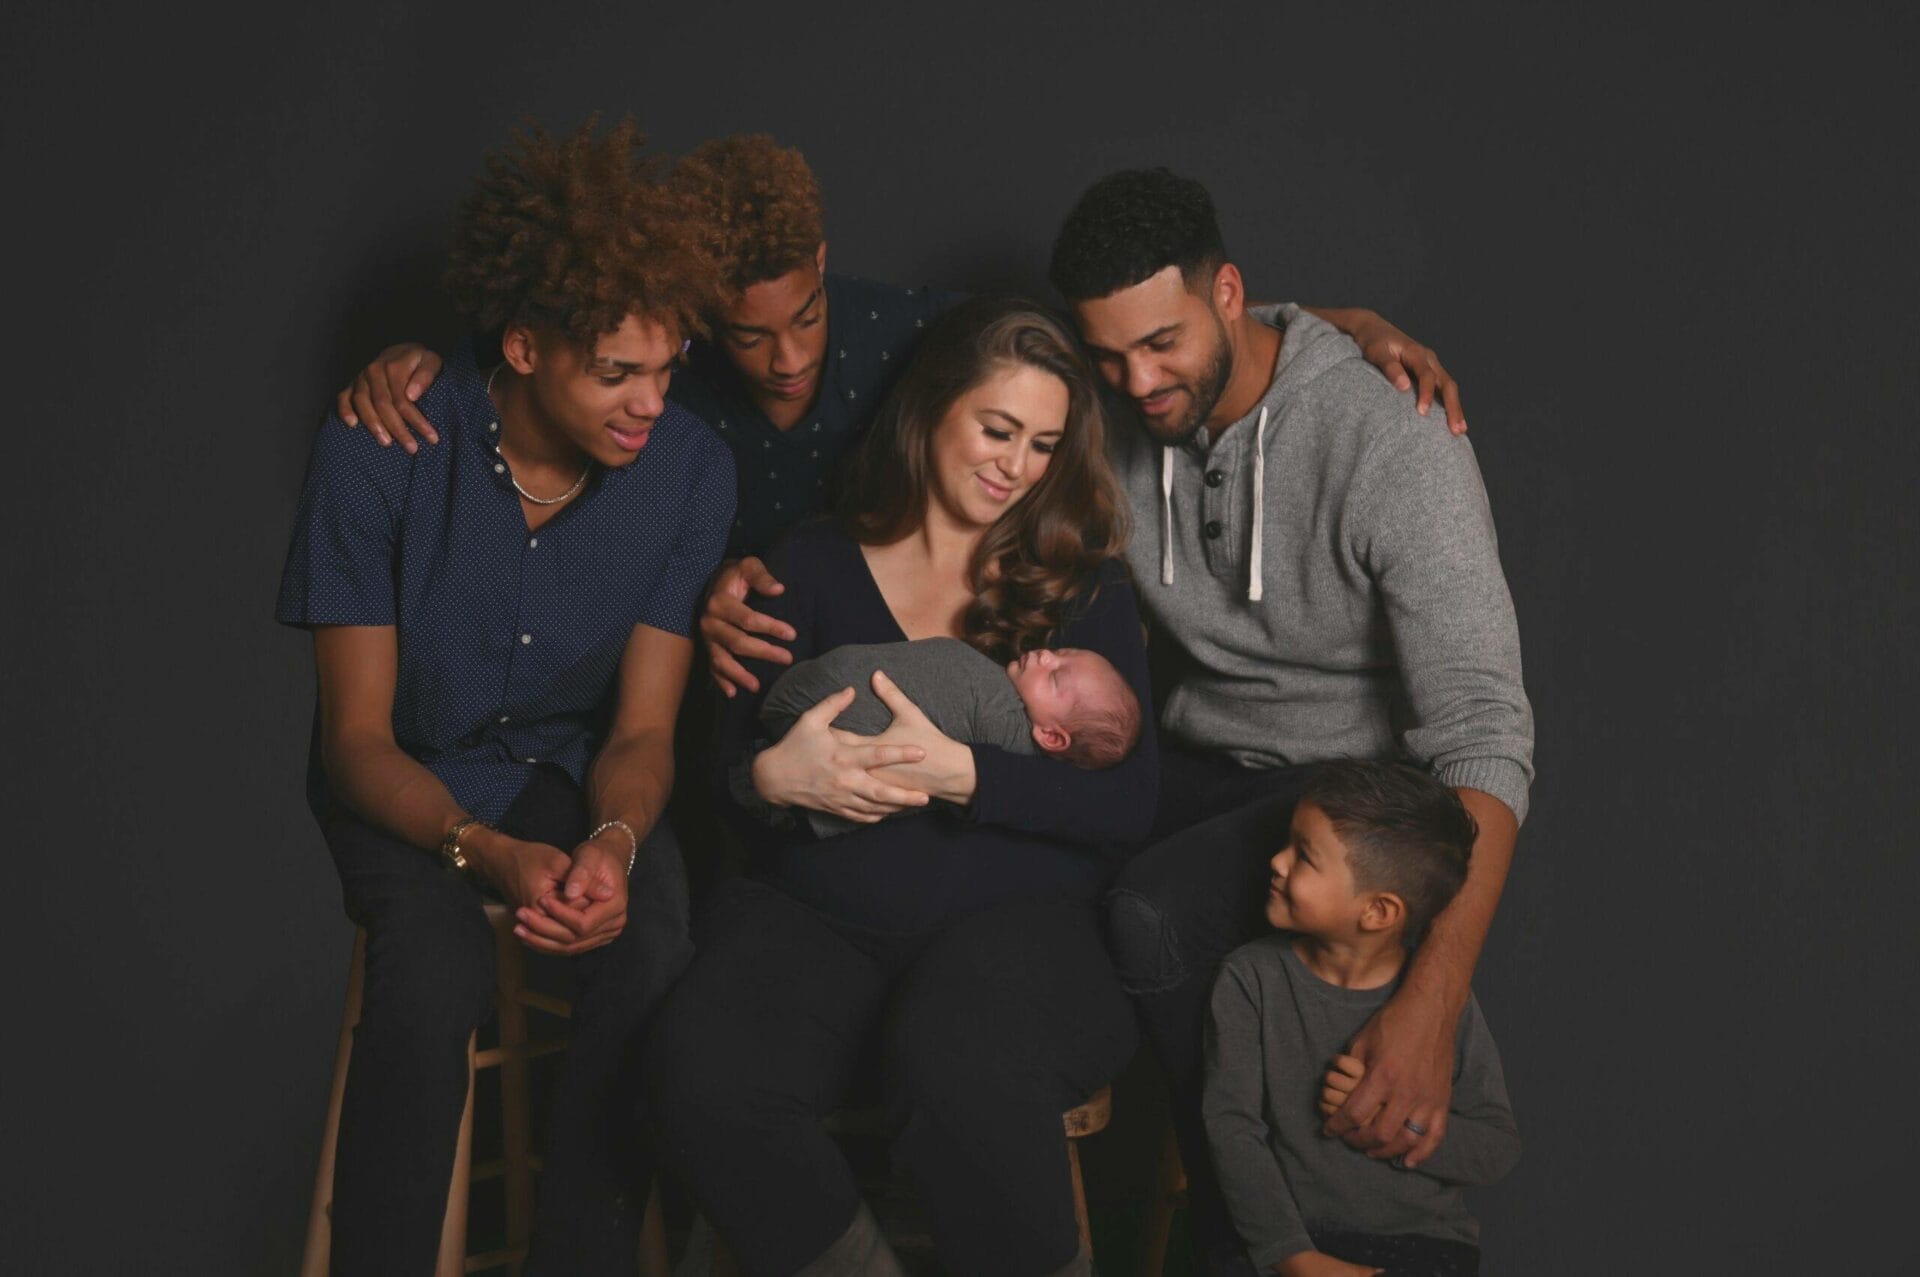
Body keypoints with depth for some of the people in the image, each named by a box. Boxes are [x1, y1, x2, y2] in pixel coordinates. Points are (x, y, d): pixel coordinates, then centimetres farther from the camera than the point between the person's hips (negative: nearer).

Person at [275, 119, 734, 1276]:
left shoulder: (690, 467, -13)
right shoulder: (376, 456, -20)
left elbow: (642, 729, -8)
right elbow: (359, 735, -15)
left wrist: (615, 841, -31)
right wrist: (489, 851, -32)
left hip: (575, 771, 2)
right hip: (407, 785, -2)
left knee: (656, 945, -29)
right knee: (436, 973, -32)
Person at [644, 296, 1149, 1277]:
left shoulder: (1083, 589, 11)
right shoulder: (811, 567, 14)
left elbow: (1128, 802, -1)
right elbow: (727, 761, 10)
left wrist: (960, 774, -15)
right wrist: (774, 776, -15)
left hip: (1011, 913, -2)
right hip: (812, 916, 2)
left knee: (962, 1069, -36)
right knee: (702, 1069, -30)